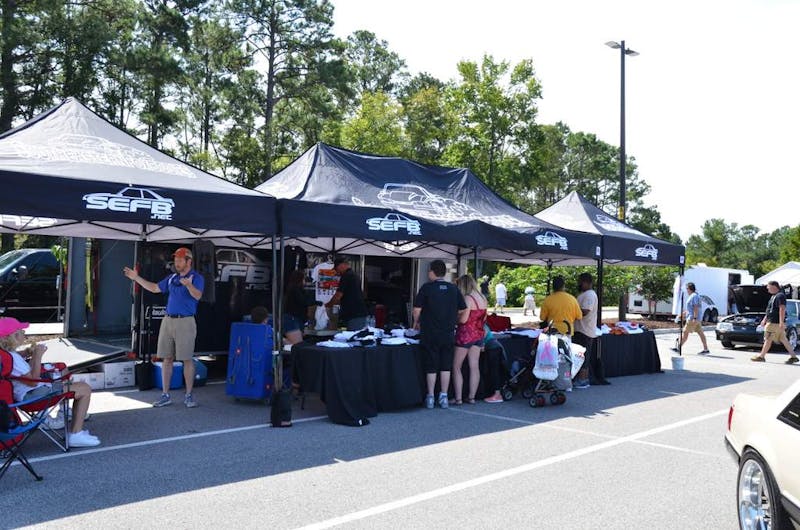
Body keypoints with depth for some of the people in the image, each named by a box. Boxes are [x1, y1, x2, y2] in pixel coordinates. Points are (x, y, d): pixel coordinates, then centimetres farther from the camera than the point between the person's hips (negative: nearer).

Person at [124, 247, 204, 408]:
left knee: (187, 359, -2)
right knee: (167, 359, 8)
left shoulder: (196, 278, -6)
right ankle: (165, 395, 16)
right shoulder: (172, 278, 15)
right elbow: (155, 288, 25)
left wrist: (189, 285, -44)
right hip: (168, 320, 7)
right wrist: (136, 278, 21)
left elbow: (197, 295, -24)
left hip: (185, 322, -7)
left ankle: (189, 396, 7)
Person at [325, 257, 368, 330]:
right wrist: (333, 303, 27)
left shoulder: (346, 276, -10)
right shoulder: (353, 275, 20)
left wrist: (328, 305, 6)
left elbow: (338, 296, -11)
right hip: (360, 313, 10)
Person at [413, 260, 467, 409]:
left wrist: (416, 323, 9)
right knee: (446, 366, 10)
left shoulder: (426, 288, -8)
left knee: (431, 367, 5)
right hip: (448, 334, 3)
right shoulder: (454, 289, 3)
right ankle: (444, 397, 12)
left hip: (430, 334, -3)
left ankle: (430, 397, 10)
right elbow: (462, 311, 8)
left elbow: (416, 310, -10)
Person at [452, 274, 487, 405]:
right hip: (479, 334, 7)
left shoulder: (467, 298, -16)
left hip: (465, 334, -7)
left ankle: (458, 398, -1)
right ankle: (471, 397, 11)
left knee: (456, 367, 2)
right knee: (474, 366, 8)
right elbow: (484, 318, 14)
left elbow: (463, 319, -20)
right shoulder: (483, 299, 7)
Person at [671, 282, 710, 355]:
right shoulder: (692, 296, 18)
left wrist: (695, 318, -26)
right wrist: (684, 313, 29)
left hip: (692, 318, -10)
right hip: (692, 318, 10)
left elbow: (696, 308, -22)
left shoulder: (694, 296, -14)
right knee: (701, 333, 6)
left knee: (685, 332, -4)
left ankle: (678, 348, 2)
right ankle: (706, 349, 5)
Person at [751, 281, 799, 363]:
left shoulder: (780, 296, -14)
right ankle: (793, 356, 10)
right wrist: (764, 319, 28)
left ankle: (761, 356, 3)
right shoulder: (774, 296, 18)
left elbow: (782, 309, -22)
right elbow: (770, 310, 26)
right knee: (783, 340, 9)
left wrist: (781, 322, -27)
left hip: (774, 323, -10)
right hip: (772, 322, 10)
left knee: (768, 339, -3)